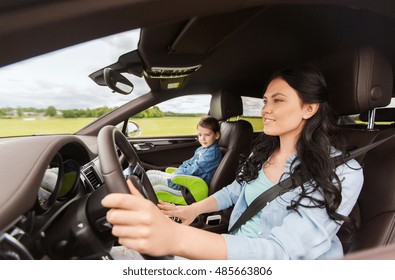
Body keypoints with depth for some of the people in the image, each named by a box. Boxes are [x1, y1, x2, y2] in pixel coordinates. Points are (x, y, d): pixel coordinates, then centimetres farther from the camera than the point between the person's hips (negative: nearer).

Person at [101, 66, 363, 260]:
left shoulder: (343, 173, -22)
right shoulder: (264, 151, -1)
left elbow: (280, 250, -33)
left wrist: (174, 236, -48)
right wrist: (193, 209, -5)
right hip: (237, 246, 5)